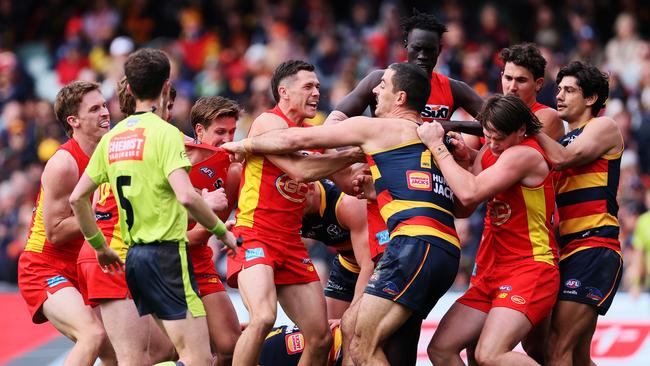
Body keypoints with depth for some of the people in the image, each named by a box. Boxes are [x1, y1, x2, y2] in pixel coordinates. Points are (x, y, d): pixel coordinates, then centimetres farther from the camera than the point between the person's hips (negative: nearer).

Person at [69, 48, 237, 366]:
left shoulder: (113, 136, 11)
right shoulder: (164, 132, -10)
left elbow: (77, 198, 14)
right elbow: (186, 196, -22)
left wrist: (99, 246, 25)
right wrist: (221, 230, -7)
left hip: (134, 255, 8)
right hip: (166, 253, -8)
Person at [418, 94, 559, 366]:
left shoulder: (524, 155, -16)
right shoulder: (489, 152, 13)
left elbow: (470, 194, -25)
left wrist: (437, 145, -16)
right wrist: (463, 159, 0)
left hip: (530, 269, -10)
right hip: (495, 272, 10)